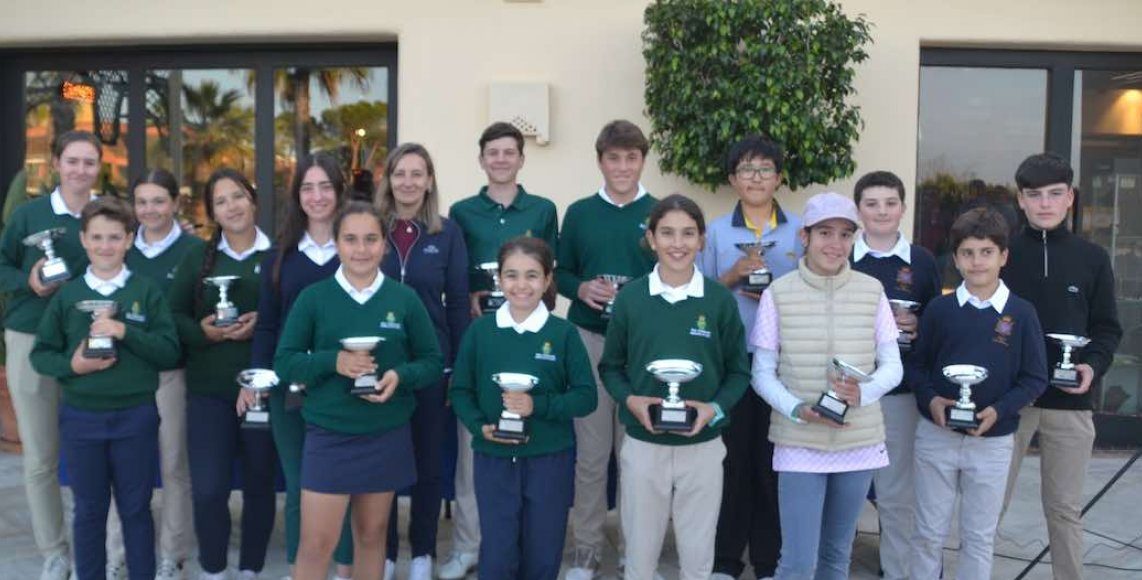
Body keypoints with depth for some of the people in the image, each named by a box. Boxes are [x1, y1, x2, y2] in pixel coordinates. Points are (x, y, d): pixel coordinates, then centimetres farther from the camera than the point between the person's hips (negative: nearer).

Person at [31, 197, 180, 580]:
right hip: (80, 418, 1)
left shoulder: (147, 292, -1)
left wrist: (125, 331, -19)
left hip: (136, 416, -1)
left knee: (136, 509, 11)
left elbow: (170, 351, -7)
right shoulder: (67, 295, 3)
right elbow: (40, 355, 5)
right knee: (89, 511, 13)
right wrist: (72, 365, -13)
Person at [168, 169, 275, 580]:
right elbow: (174, 315, 6)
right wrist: (202, 332, -12)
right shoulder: (197, 258, 8)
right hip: (209, 389, 1)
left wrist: (261, 326, -17)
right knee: (207, 489, -2)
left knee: (260, 483, 9)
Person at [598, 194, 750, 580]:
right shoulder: (630, 298, -4)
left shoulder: (720, 300, -4)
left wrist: (715, 408, -14)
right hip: (642, 445, 0)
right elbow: (610, 367, 5)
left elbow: (738, 372, 3)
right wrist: (630, 400, -14)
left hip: (703, 447, 0)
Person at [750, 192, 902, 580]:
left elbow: (893, 366, 3)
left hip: (859, 442, 3)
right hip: (799, 444, -3)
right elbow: (762, 374, -2)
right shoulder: (778, 293, -5)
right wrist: (797, 410, -20)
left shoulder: (872, 291, 1)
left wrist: (863, 392, -17)